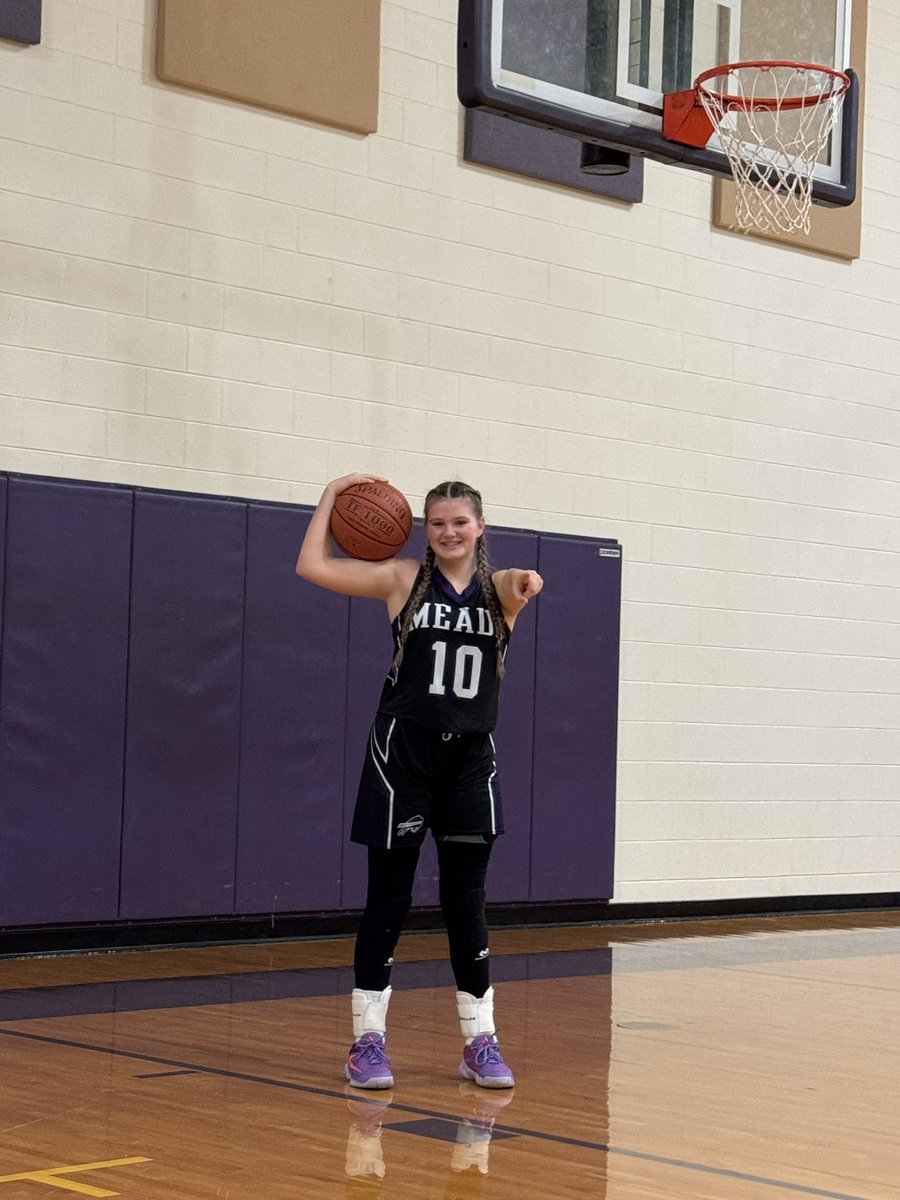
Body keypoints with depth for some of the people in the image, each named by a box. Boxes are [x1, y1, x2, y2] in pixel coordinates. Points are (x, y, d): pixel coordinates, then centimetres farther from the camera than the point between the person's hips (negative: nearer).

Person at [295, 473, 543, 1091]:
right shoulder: (404, 578, 1)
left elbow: (523, 586, -20)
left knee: (467, 900, 6)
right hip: (403, 749, -1)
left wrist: (526, 582, -42)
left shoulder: (498, 588, 5)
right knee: (389, 895, 3)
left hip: (471, 757, 2)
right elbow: (312, 566, -4)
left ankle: (481, 1040, 15)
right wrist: (333, 493, -2)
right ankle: (368, 1039, 11)